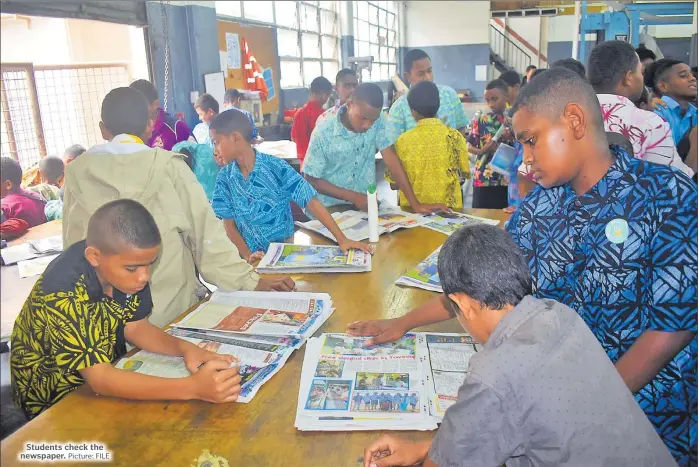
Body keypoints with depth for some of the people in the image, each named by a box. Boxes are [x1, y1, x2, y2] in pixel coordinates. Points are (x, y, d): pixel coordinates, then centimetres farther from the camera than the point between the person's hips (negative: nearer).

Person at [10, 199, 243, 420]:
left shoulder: (124, 262, -15)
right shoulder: (63, 294, -33)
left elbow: (134, 326, -6)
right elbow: (100, 379, -36)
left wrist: (185, 348, -24)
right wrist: (192, 387, -46)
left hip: (109, 370, 6)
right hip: (56, 397, -5)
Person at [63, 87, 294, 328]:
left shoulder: (78, 171, -2)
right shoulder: (168, 166, -8)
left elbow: (72, 243, 6)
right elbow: (206, 230, -11)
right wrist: (249, 280, -7)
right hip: (170, 308, -2)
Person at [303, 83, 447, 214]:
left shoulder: (378, 122, -10)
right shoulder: (323, 133, -18)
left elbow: (391, 159, -13)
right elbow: (311, 179, -12)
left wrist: (415, 204, -20)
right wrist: (353, 197, -20)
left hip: (366, 205, 0)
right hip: (330, 209, 1)